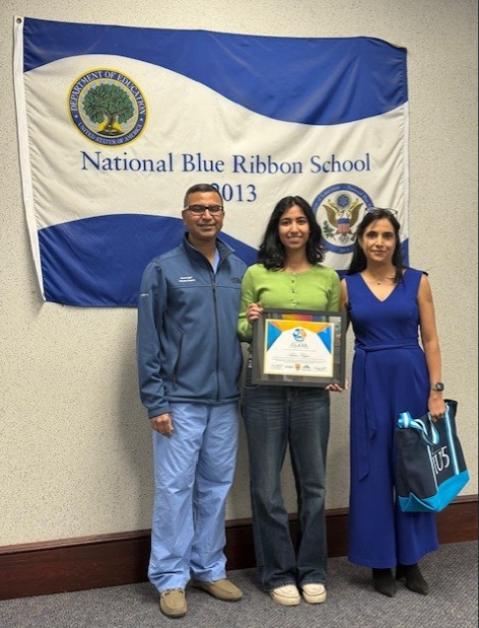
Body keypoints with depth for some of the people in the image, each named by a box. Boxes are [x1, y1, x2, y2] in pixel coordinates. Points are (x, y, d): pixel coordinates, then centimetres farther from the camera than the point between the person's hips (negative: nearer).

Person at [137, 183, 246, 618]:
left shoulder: (240, 271, 9)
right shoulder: (163, 269, -3)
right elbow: (148, 341, -6)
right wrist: (155, 402, -10)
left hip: (226, 401, 4)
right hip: (180, 400, -4)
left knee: (216, 487, 12)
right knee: (175, 488, 1)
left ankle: (209, 569, 27)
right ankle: (171, 577, 16)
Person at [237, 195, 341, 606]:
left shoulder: (328, 278, 8)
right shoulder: (256, 274, 2)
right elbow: (242, 331, 6)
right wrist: (249, 322, -16)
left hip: (312, 391, 2)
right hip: (264, 389, -1)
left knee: (313, 483, 10)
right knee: (267, 484, 5)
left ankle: (312, 571, 28)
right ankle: (278, 573, 23)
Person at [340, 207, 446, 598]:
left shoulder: (417, 282, 2)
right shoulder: (347, 286, 3)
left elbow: (430, 340, 0)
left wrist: (436, 390, -7)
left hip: (412, 380, 0)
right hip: (369, 383, 0)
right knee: (373, 470, 4)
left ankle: (410, 560, 22)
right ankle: (380, 561, 19)